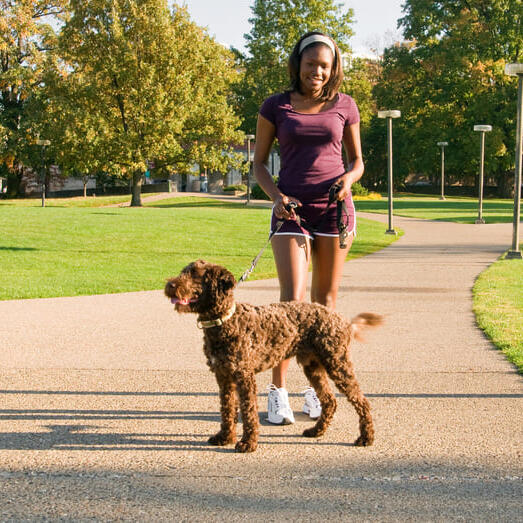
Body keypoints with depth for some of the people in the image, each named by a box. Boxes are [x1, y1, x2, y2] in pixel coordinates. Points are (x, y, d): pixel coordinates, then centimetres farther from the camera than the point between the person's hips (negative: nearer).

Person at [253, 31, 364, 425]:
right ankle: (278, 391, -8)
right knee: (292, 299, -14)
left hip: (334, 206, 2)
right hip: (291, 210, -1)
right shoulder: (275, 107, 4)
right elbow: (259, 162, 7)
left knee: (325, 300, 5)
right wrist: (276, 197, -10)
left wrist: (348, 178, -10)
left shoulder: (344, 106, 7)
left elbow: (358, 160, 13)